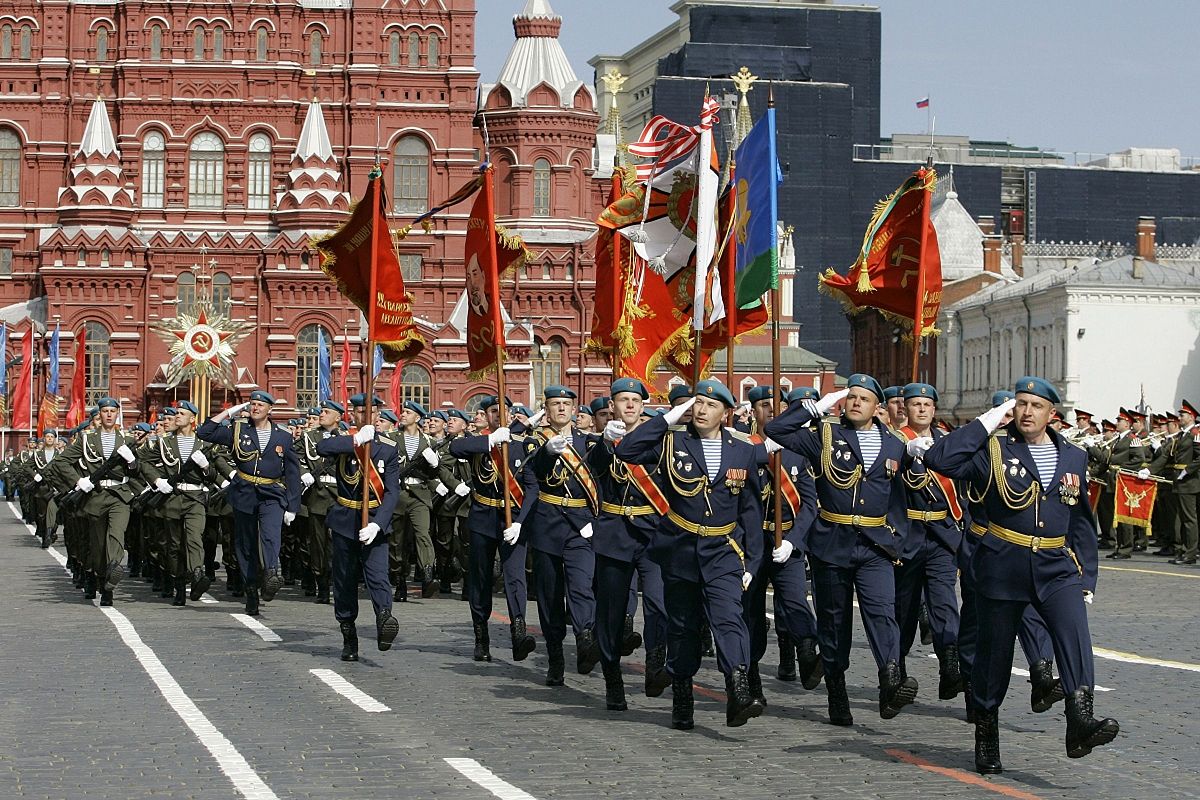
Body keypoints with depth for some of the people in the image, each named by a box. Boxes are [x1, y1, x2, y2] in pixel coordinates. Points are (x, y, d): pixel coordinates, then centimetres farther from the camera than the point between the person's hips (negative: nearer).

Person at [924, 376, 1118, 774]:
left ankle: (1079, 724, -36)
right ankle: (986, 737, 23)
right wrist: (987, 421, -12)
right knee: (994, 652, 6)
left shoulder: (1073, 457, 11)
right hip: (1002, 568, -2)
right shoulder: (993, 451, 0)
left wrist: (1086, 577, 11)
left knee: (1075, 632, -23)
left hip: (1057, 567, 2)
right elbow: (938, 458, -17)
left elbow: (1082, 523, 16)